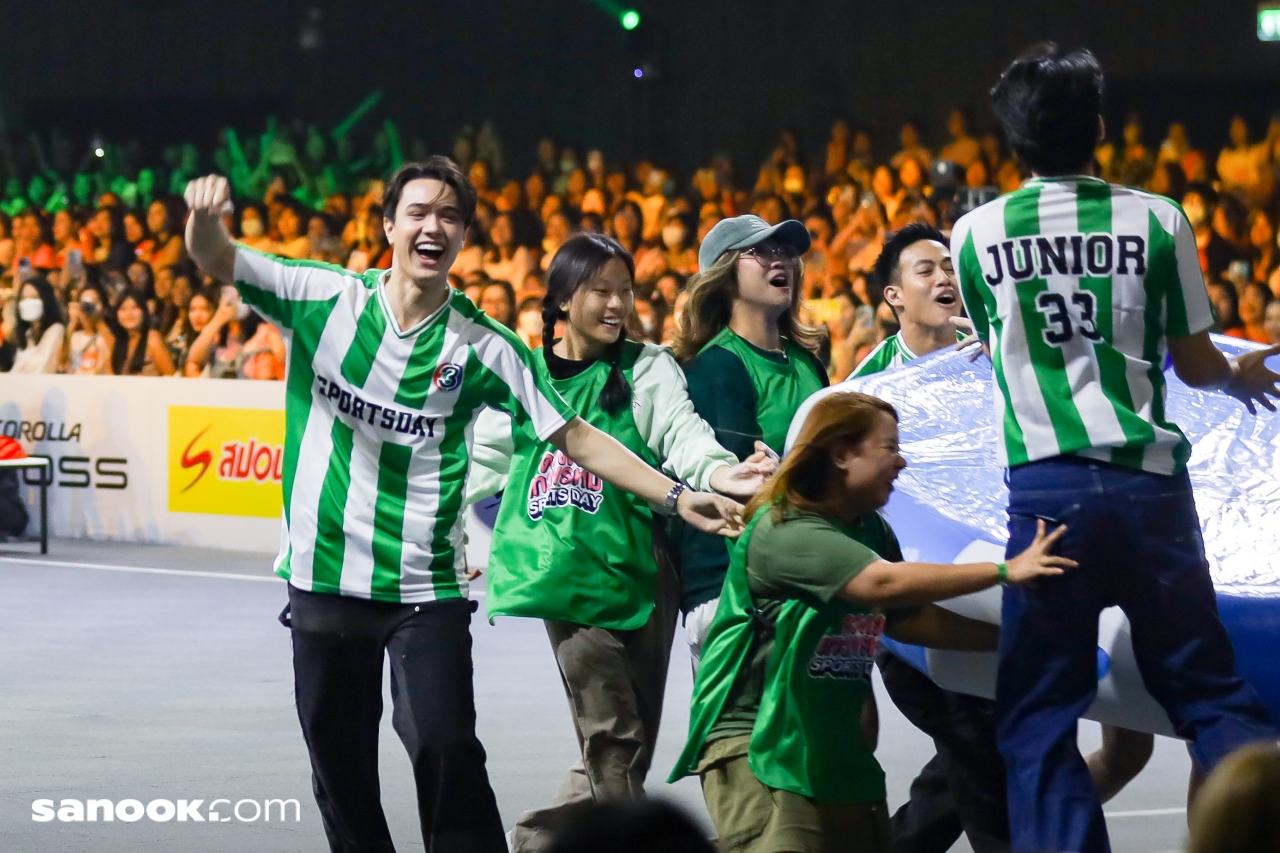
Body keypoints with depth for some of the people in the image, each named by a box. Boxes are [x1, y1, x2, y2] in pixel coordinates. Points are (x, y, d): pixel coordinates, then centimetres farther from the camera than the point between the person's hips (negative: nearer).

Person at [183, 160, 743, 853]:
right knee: (340, 768, 8)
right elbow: (215, 259, -8)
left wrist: (674, 497, -7)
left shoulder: (481, 346, -1)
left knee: (445, 749, -14)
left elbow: (573, 435, 2)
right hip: (323, 579, 1)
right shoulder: (324, 299, -1)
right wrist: (206, 214, -32)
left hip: (427, 591, -1)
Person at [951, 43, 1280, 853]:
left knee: (1039, 718, 5)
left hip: (1045, 489, 0)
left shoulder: (977, 234, 2)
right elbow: (1195, 363, 7)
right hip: (1149, 483, 0)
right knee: (1212, 695, 9)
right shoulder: (1158, 220, 0)